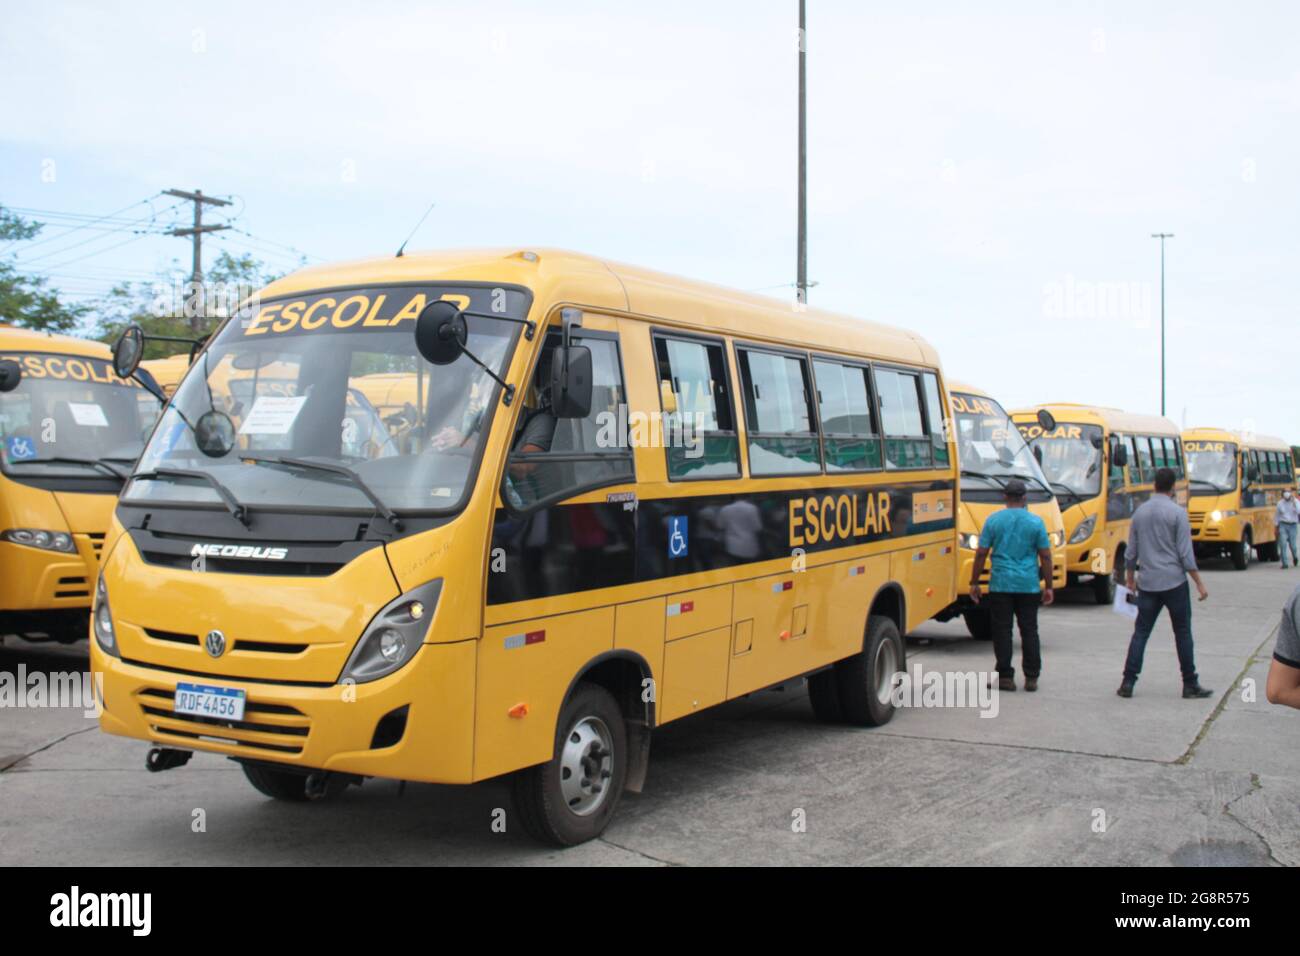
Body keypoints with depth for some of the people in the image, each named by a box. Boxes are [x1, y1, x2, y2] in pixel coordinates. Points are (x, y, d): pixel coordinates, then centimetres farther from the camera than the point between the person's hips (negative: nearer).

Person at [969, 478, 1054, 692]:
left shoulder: (994, 520, -1)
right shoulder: (1036, 522, 0)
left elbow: (981, 554, -1)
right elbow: (1045, 557, 0)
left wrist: (974, 582, 6)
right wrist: (1049, 586, 7)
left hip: (1001, 584, -1)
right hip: (1029, 586, 1)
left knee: (1002, 631, 4)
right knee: (1029, 631, 8)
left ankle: (1005, 676, 5)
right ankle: (1031, 678, 11)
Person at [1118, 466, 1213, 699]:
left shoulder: (1140, 512, 6)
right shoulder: (1177, 512, -9)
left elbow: (1131, 552, 11)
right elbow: (1185, 553, -11)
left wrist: (1130, 578, 24)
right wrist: (1199, 583, -5)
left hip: (1147, 583, 4)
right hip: (1174, 582, -4)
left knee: (1140, 632, 7)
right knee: (1183, 633, 7)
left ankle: (1128, 682, 1)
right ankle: (1190, 684, 12)